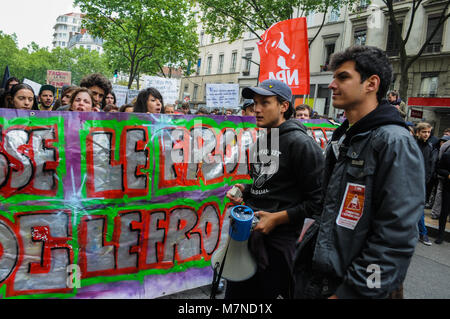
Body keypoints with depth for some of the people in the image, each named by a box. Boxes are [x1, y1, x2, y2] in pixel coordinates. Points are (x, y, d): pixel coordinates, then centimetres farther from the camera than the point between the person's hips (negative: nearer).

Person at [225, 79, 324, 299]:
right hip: (249, 234, 8)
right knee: (235, 293, 19)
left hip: (279, 242, -8)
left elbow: (317, 199, -17)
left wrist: (277, 218, -18)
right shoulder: (259, 143, 13)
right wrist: (244, 191, 5)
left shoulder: (300, 143, -14)